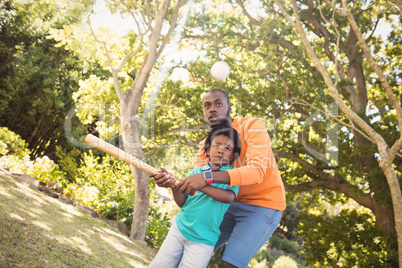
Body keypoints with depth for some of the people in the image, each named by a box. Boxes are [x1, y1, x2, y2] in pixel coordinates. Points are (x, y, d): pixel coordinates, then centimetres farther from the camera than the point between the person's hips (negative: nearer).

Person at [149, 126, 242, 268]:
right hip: (179, 229, 3)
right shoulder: (196, 171, 3)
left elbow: (228, 197, -26)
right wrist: (174, 187, -19)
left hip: (202, 241, -3)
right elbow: (182, 203, 1)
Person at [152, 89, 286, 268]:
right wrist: (171, 181, -30)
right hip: (231, 205, 6)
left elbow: (257, 170, -33)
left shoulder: (252, 126, -17)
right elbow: (194, 187, -7)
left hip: (262, 206, -6)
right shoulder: (206, 145, 2)